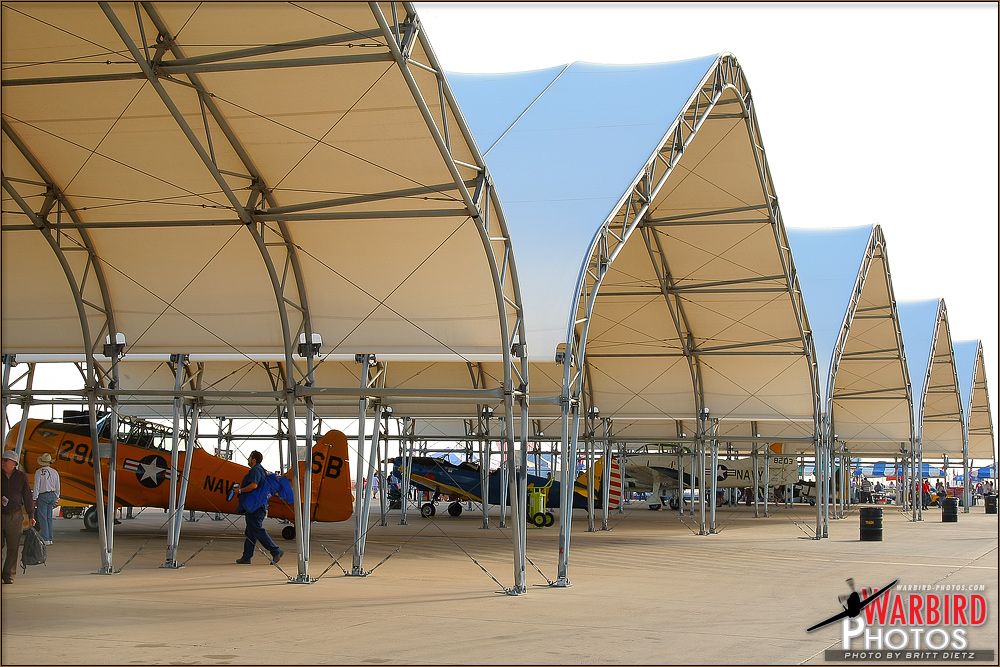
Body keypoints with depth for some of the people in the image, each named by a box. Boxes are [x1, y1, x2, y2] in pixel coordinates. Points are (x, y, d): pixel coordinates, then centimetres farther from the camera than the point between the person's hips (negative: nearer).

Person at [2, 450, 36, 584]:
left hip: (15, 516, 0)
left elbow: (27, 497, 11)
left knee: (13, 548, 0)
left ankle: (8, 575, 7)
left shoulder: (21, 477, 7)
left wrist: (31, 515, 7)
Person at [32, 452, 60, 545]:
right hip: (52, 495, 5)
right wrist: (56, 499, 19)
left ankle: (45, 538, -6)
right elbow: (57, 488, 12)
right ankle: (50, 538, 12)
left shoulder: (39, 472, -9)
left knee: (43, 518, -2)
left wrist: (34, 498, -5)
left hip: (43, 496, -5)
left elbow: (36, 486, -10)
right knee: (49, 518, 12)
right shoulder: (55, 472, 7)